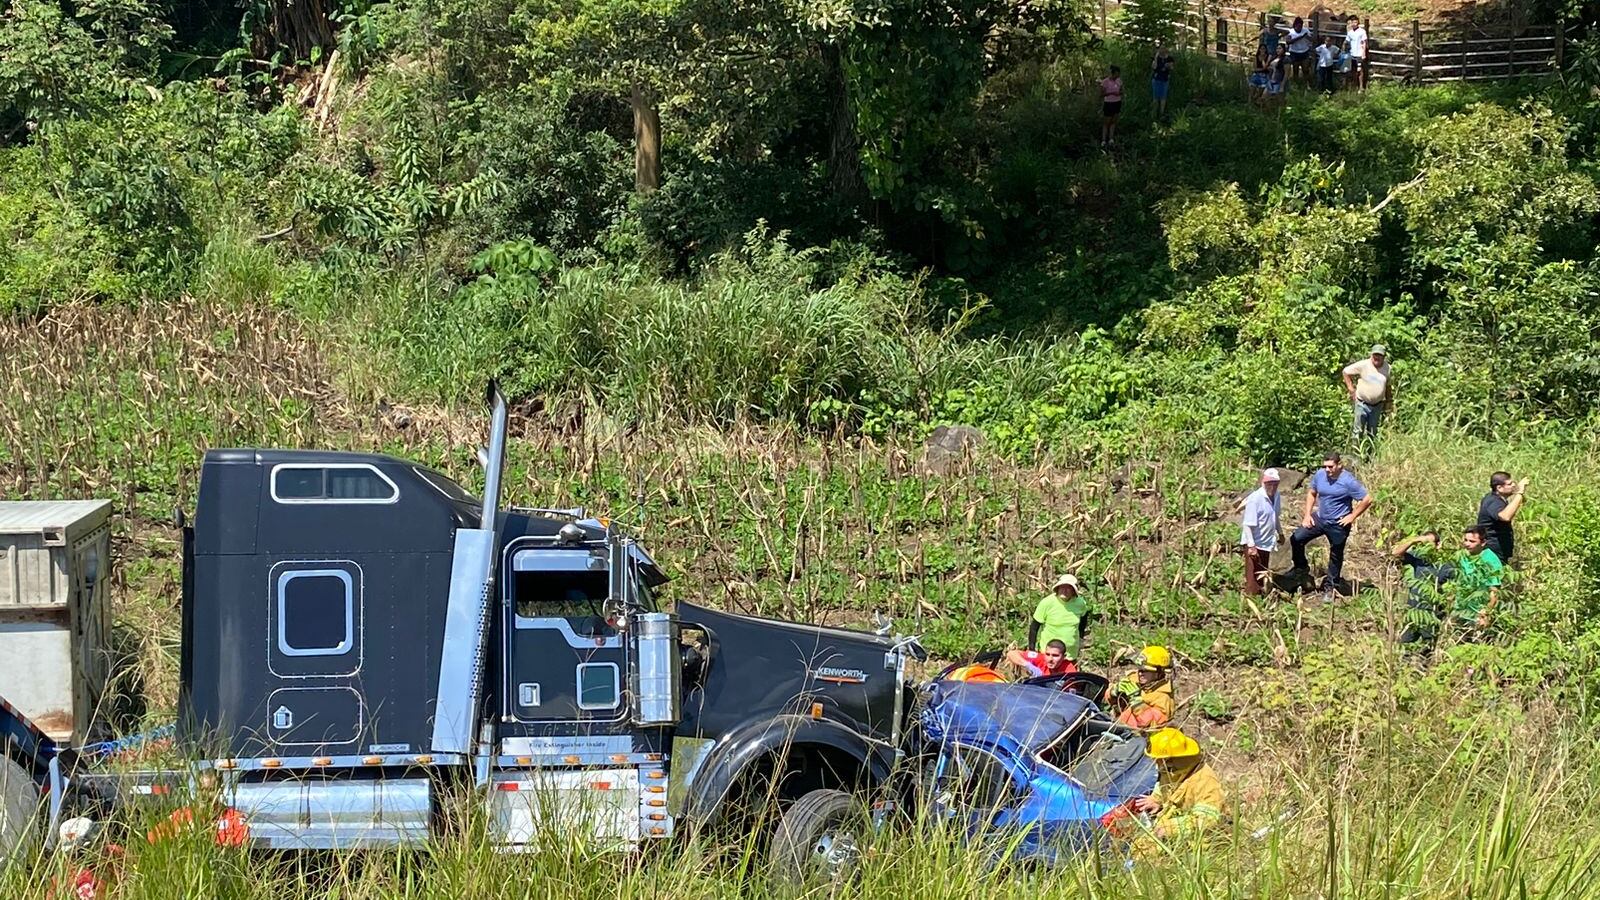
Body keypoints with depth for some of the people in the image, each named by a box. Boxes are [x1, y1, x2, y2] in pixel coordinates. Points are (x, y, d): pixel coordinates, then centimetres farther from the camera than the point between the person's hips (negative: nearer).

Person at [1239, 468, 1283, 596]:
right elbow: (1247, 524, -24)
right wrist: (1251, 546, -26)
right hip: (1254, 544, -8)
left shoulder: (1276, 497, 1)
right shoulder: (1255, 499, -24)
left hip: (1266, 543, 8)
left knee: (1262, 576, 20)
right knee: (1253, 577, -3)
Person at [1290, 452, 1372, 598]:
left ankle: (1330, 587, 28)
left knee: (1336, 556, 12)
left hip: (1338, 525, -5)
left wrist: (1352, 516, -15)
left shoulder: (1348, 481, -22)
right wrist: (1308, 514, 3)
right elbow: (1311, 493, 11)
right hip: (1319, 519, 5)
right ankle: (1301, 568, 18)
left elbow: (1367, 500, -18)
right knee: (1296, 539, -4)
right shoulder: (1319, 475, -6)